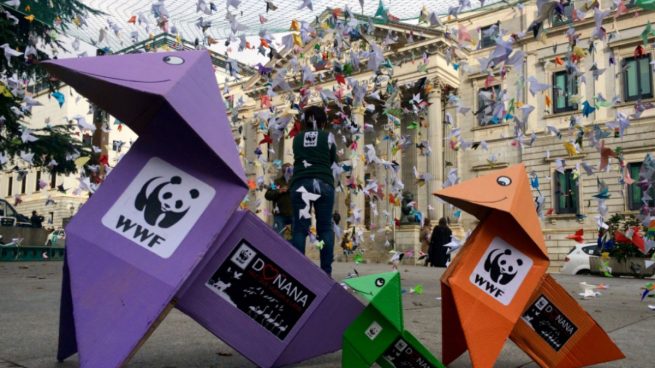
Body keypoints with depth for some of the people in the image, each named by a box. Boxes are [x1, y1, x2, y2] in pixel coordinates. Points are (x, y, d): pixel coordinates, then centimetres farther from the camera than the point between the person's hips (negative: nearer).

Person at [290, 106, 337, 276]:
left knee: (299, 227, 1)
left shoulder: (297, 138, 16)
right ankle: (326, 272, -1)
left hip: (300, 183, 1)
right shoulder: (328, 136, 12)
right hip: (323, 183, -1)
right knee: (325, 227, 3)